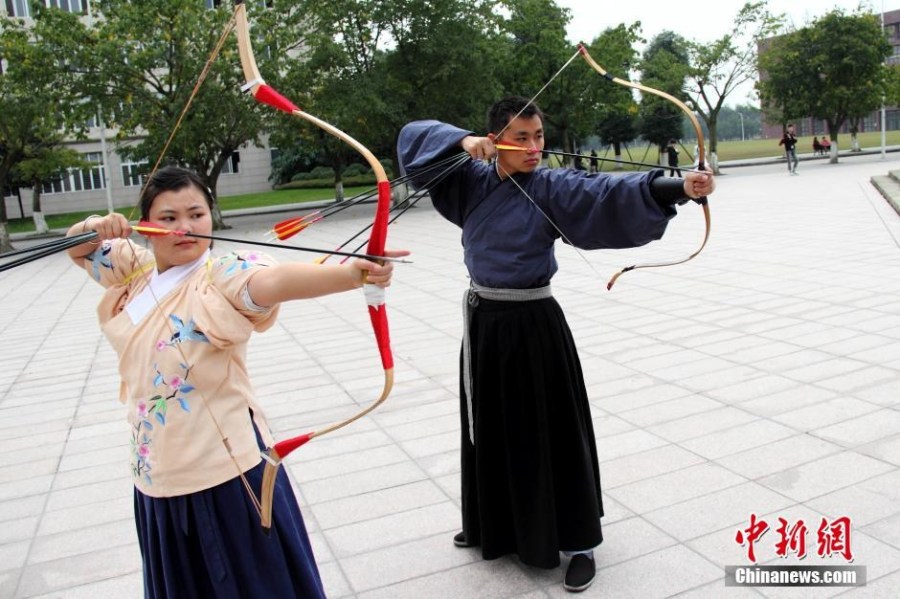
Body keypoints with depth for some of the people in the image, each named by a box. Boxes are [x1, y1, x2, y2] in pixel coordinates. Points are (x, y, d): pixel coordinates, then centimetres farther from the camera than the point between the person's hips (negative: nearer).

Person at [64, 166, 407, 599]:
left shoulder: (223, 277, -18)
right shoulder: (134, 270, 3)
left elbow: (277, 280, -39)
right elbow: (76, 249, 18)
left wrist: (354, 272, -58)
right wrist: (93, 227, -6)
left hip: (226, 473, -7)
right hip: (156, 474, 7)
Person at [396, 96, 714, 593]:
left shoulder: (552, 187, -10)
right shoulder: (471, 181, 2)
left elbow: (607, 193, -25)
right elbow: (414, 137, 5)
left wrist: (678, 187, -41)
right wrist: (462, 141, -14)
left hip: (534, 325, -4)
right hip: (483, 320, 5)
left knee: (553, 431, 2)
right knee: (491, 428, 18)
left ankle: (577, 541, 19)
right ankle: (493, 525, 40)